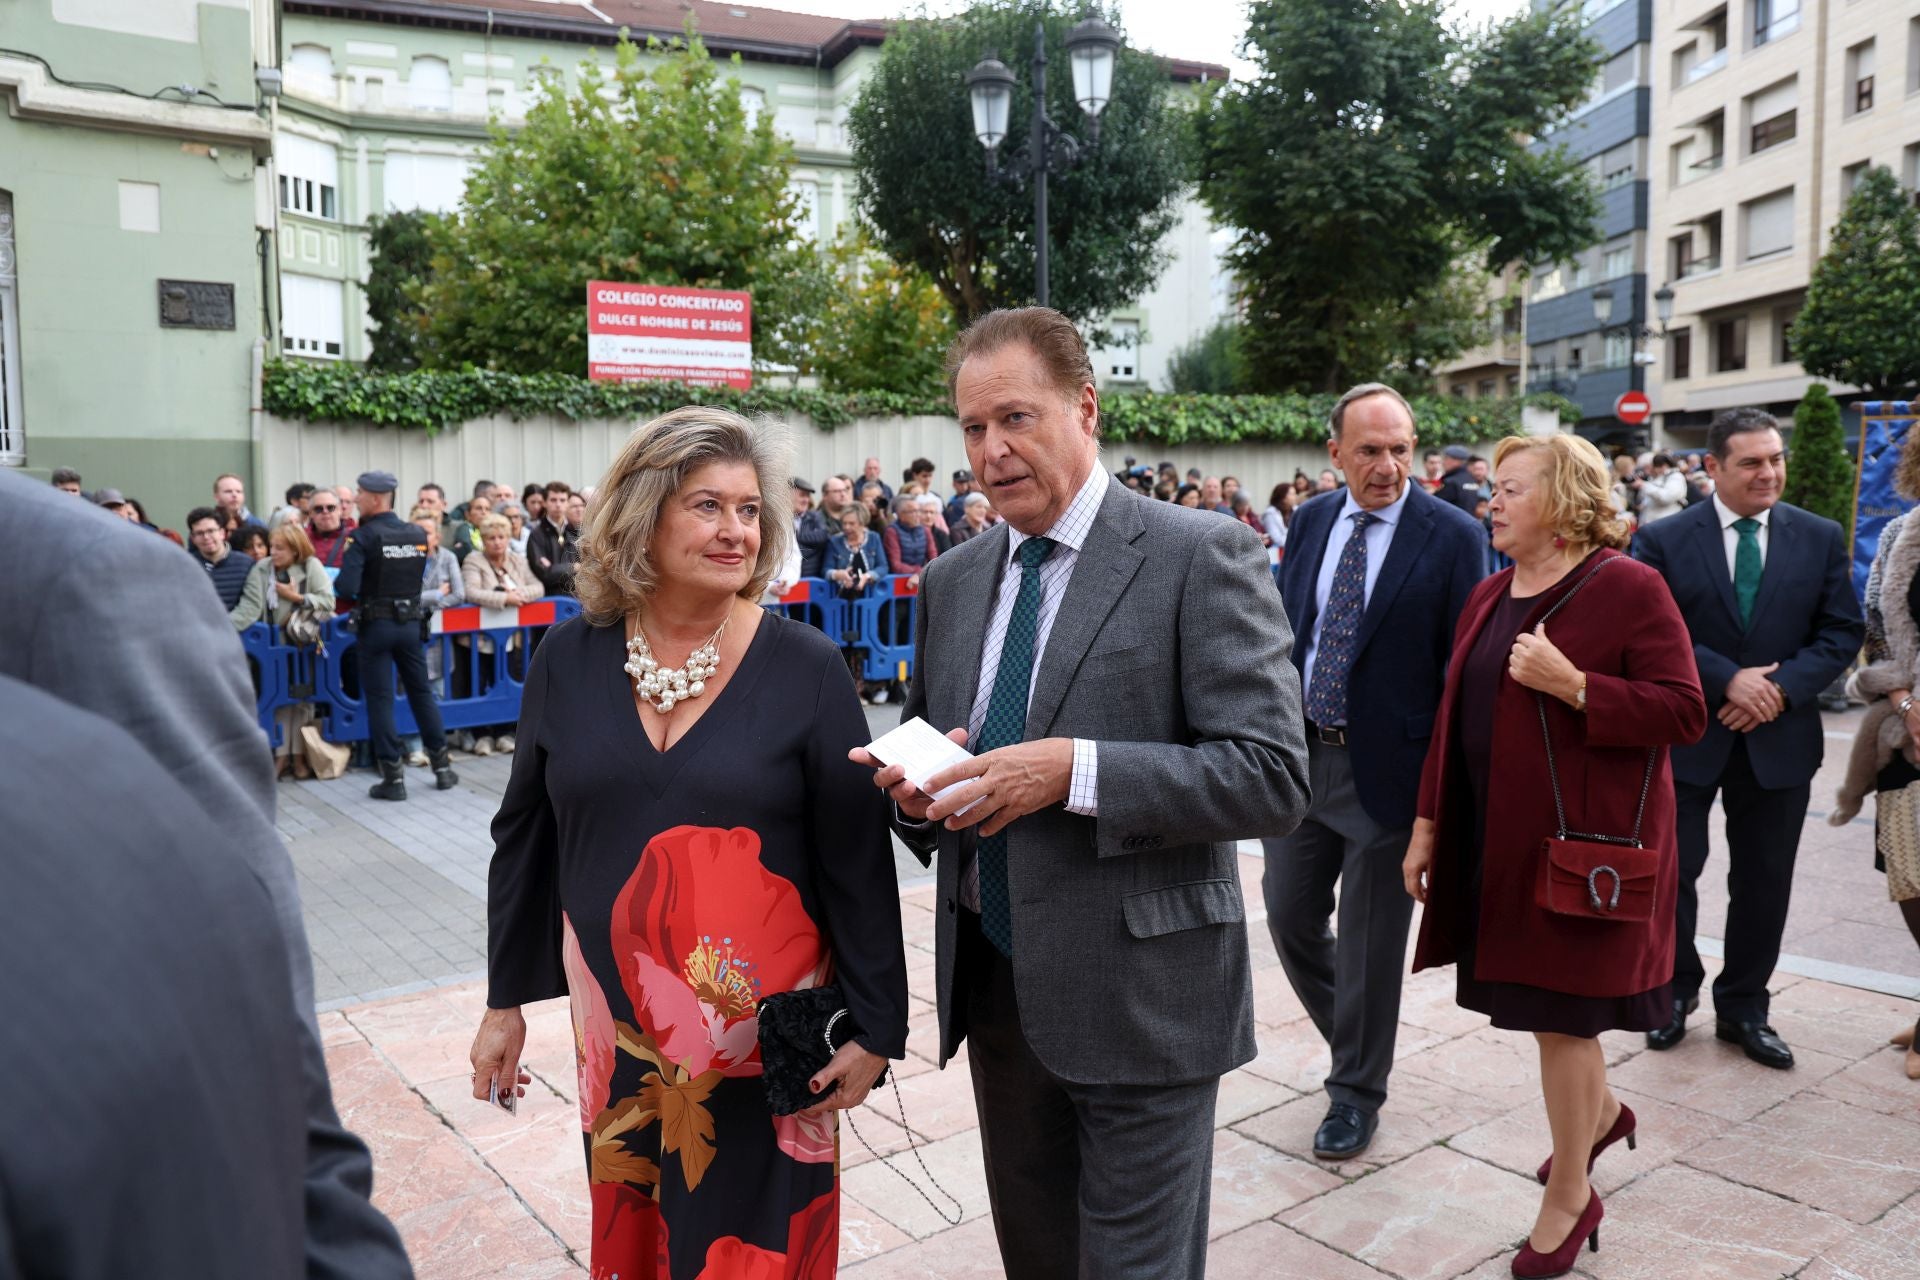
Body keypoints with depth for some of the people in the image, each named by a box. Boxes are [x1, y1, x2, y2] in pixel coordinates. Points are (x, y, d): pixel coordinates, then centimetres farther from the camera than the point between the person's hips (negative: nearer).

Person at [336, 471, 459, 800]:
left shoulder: (362, 537, -13)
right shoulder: (418, 534, 2)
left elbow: (346, 589, -19)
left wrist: (337, 580, 2)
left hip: (375, 625, -4)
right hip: (410, 623, 5)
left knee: (380, 699, 3)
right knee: (422, 692, 15)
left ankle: (393, 777, 4)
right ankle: (442, 767, 19)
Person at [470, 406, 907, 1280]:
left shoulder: (805, 667, -11)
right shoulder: (569, 660, -3)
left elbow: (857, 861, -8)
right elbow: (525, 836, 7)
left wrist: (874, 1025, -7)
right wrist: (505, 999, 10)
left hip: (766, 1032, -2)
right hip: (617, 1027, 3)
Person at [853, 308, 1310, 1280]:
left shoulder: (1200, 557, -12)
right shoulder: (953, 580, 8)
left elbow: (1272, 777, -17)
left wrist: (1074, 771, -26)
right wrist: (913, 789, -7)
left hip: (1137, 995, -6)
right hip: (991, 984, 6)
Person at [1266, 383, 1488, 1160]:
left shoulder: (1453, 536, -10)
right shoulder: (1310, 521, 5)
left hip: (1386, 766, -5)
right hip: (1300, 754, 5)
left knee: (1371, 939, 7)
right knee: (1290, 916, 13)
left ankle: (1357, 1092, 27)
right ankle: (1353, 1037, 39)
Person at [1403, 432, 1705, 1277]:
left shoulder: (1628, 588, -11)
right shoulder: (1488, 598, 10)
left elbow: (1683, 712, -15)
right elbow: (1455, 720, 12)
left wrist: (1571, 684, -25)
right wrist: (1428, 825, 11)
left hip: (1583, 842, -7)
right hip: (1498, 837, 7)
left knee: (1559, 1009, 3)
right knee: (1546, 996, 18)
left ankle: (1569, 1195, 23)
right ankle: (1599, 1111, 47)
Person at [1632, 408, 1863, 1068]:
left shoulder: (1821, 538, 2)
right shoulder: (1664, 540, -6)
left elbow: (1843, 631, 1)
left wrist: (1781, 686, -14)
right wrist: (1729, 680, -19)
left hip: (1778, 738, 3)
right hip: (1684, 736, -2)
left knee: (1764, 883, 12)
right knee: (1670, 871, 3)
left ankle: (1743, 1008, 28)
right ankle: (1677, 987, 26)